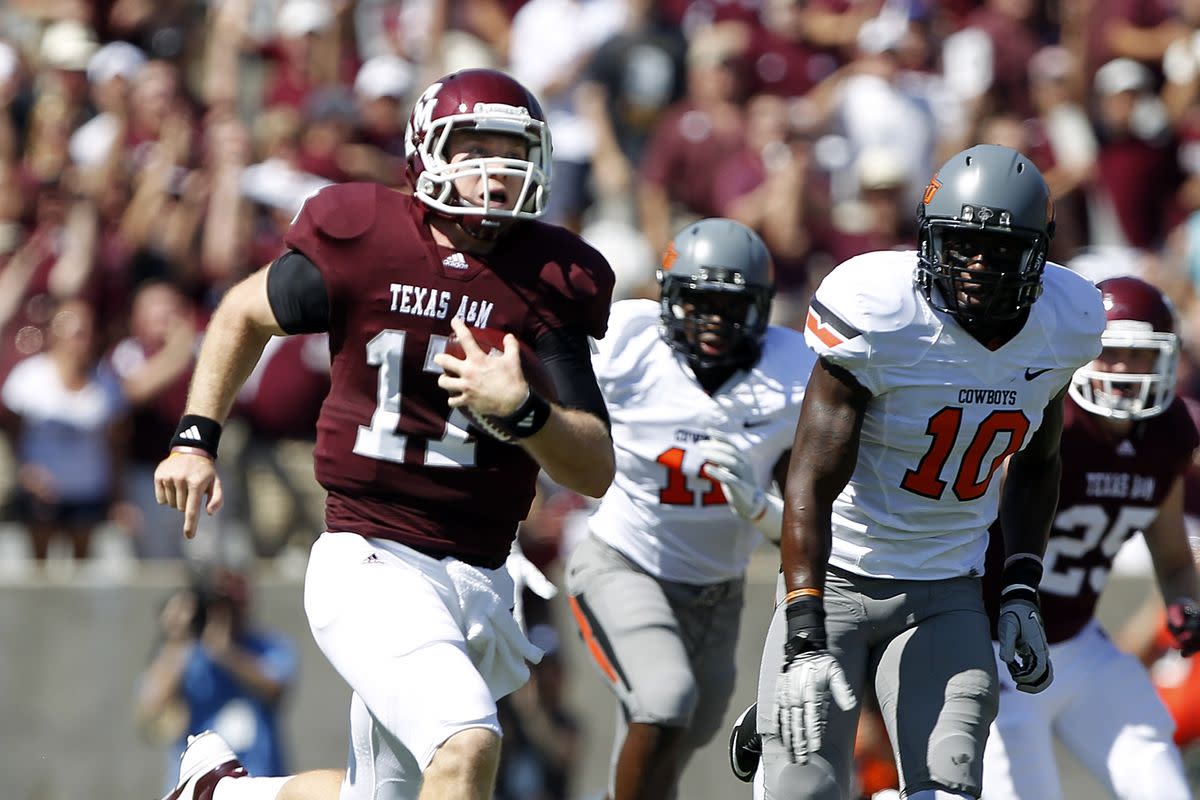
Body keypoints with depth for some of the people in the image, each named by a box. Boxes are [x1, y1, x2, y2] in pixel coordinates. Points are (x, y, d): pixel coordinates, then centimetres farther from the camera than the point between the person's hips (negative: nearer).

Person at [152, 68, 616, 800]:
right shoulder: (363, 245, -5)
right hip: (372, 565, -4)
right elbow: (246, 312, 16)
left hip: (478, 581, 4)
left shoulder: (549, 282, -1)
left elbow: (595, 471, -4)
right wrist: (195, 439, 11)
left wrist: (518, 410, -22)